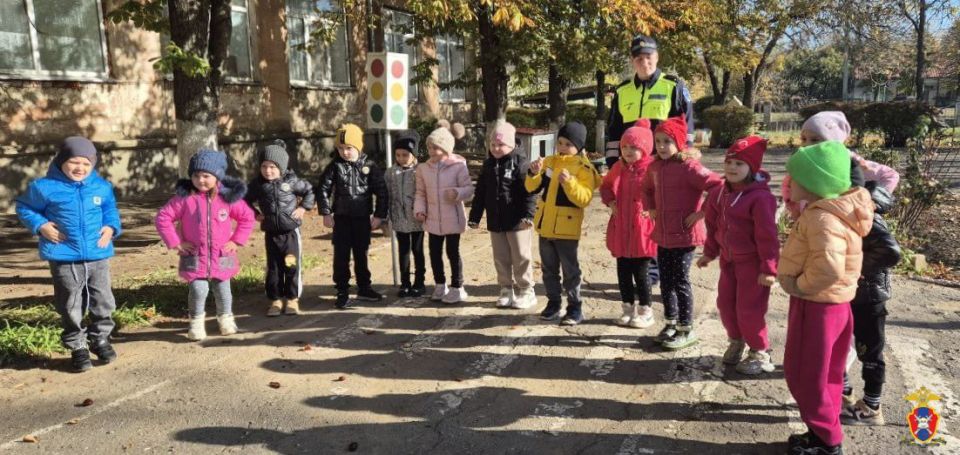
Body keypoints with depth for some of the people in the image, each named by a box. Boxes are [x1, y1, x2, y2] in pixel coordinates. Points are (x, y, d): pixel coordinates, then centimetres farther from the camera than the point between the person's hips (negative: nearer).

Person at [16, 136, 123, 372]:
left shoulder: (102, 187, 2)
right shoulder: (45, 187, -5)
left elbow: (110, 209, 17)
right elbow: (24, 207, 8)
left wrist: (111, 227, -1)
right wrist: (40, 225, -7)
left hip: (98, 256, 2)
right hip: (64, 258, -2)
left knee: (103, 301, 10)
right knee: (71, 306, 7)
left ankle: (100, 339, 30)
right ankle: (78, 347, 21)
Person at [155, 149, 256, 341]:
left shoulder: (228, 197, -4)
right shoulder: (184, 198, -6)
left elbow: (247, 217, 6)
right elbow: (163, 217, -2)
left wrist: (237, 240, 0)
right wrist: (175, 243, -6)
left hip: (222, 256, 1)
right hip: (195, 257, -1)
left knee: (223, 290, 11)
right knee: (198, 290, -11)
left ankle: (226, 318, 34)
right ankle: (196, 322, 11)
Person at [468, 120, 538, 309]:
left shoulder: (520, 163, -9)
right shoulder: (488, 165, 10)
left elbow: (530, 192, -15)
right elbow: (480, 193, 15)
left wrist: (528, 214, -24)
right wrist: (474, 216, 13)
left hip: (517, 221, -6)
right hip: (495, 221, 6)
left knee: (521, 257, 2)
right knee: (501, 258, 12)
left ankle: (526, 291, 14)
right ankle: (506, 290, 24)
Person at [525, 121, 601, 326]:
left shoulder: (583, 168, -10)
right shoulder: (549, 162, 6)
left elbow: (584, 199, -19)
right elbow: (532, 188, 8)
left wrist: (569, 182, -33)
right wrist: (533, 174, -12)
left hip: (566, 227, -6)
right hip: (545, 225, 6)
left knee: (570, 270, 3)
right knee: (549, 268, 14)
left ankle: (575, 308, 13)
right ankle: (553, 303, 27)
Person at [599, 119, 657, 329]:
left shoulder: (652, 168, -12)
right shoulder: (618, 167, 6)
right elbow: (605, 185, 22)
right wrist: (610, 201, 6)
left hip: (642, 229, -5)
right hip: (620, 229, 6)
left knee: (640, 272, 1)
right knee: (623, 270, 11)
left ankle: (645, 311, 17)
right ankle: (628, 308, 26)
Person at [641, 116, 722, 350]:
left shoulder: (689, 166, -17)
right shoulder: (655, 166, 6)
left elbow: (718, 187, -25)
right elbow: (648, 188, 28)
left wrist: (701, 214, -20)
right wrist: (651, 209, 14)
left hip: (685, 234, -7)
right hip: (663, 234, 7)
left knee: (680, 280, 0)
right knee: (665, 280, 14)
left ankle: (687, 330, 14)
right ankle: (671, 323, 29)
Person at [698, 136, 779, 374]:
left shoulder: (759, 197, -23)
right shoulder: (719, 192, 1)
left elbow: (767, 235, -22)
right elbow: (713, 225, 11)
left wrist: (768, 267, -20)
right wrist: (710, 252, 15)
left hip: (752, 262, -7)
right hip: (728, 259, 7)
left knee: (749, 309, 0)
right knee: (725, 303, 14)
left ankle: (760, 353, 20)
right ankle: (736, 341, 37)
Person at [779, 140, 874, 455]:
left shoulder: (822, 218, -25)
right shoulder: (832, 211, 6)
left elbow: (829, 268, -37)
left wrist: (799, 286, -22)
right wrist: (801, 283, 10)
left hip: (815, 306, -10)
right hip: (833, 304, 10)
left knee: (804, 375, 4)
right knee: (825, 375, 20)